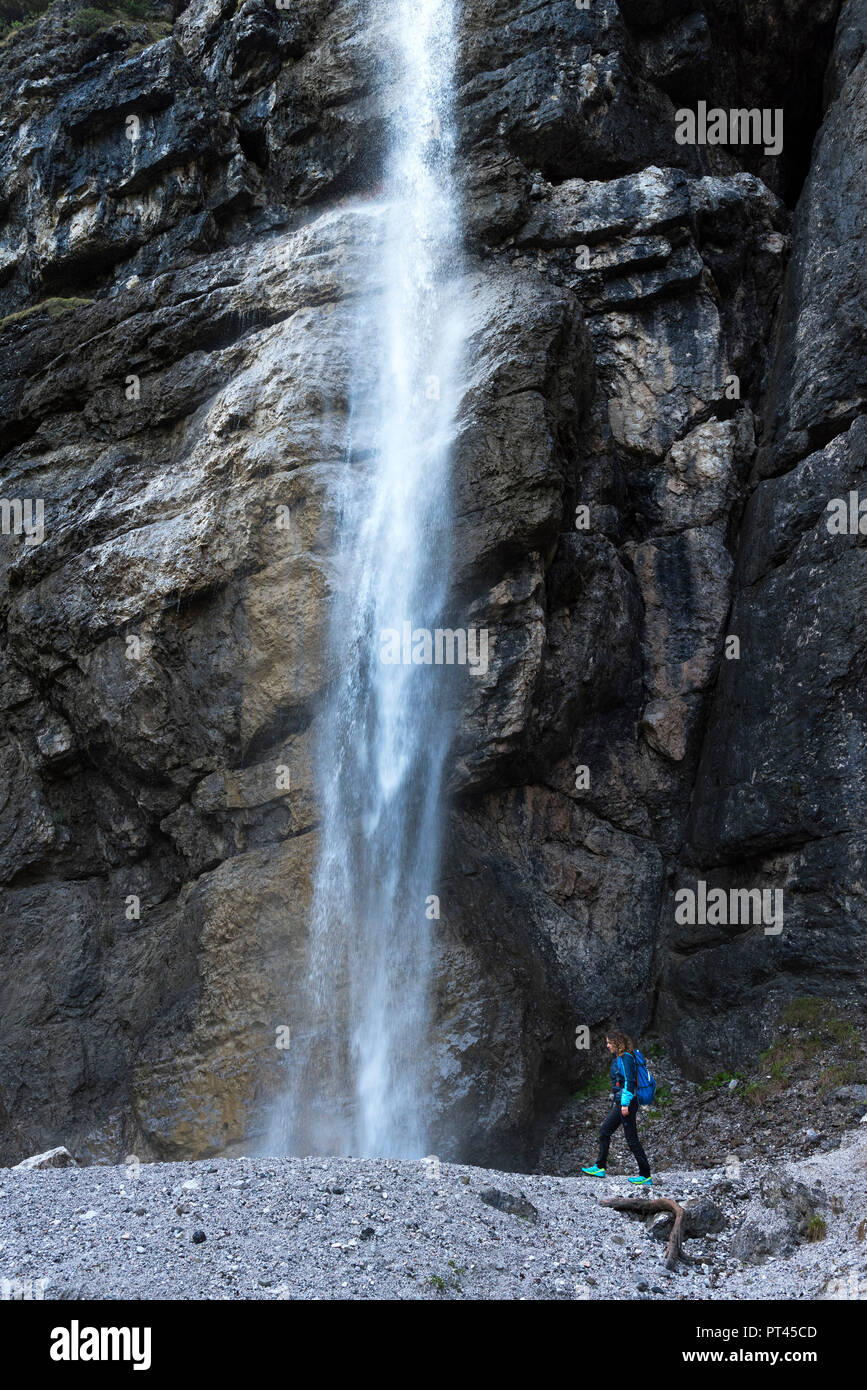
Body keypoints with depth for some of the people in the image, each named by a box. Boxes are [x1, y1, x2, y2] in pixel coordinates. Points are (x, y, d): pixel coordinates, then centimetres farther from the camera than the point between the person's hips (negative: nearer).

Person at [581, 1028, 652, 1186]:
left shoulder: (626, 1058, -15)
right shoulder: (618, 1058, 14)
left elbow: (629, 1081, -21)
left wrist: (625, 1103, -24)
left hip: (627, 1102, -11)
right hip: (619, 1102, 11)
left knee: (632, 1139, -6)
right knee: (604, 1130, 15)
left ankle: (646, 1176, -2)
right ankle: (599, 1168, 22)